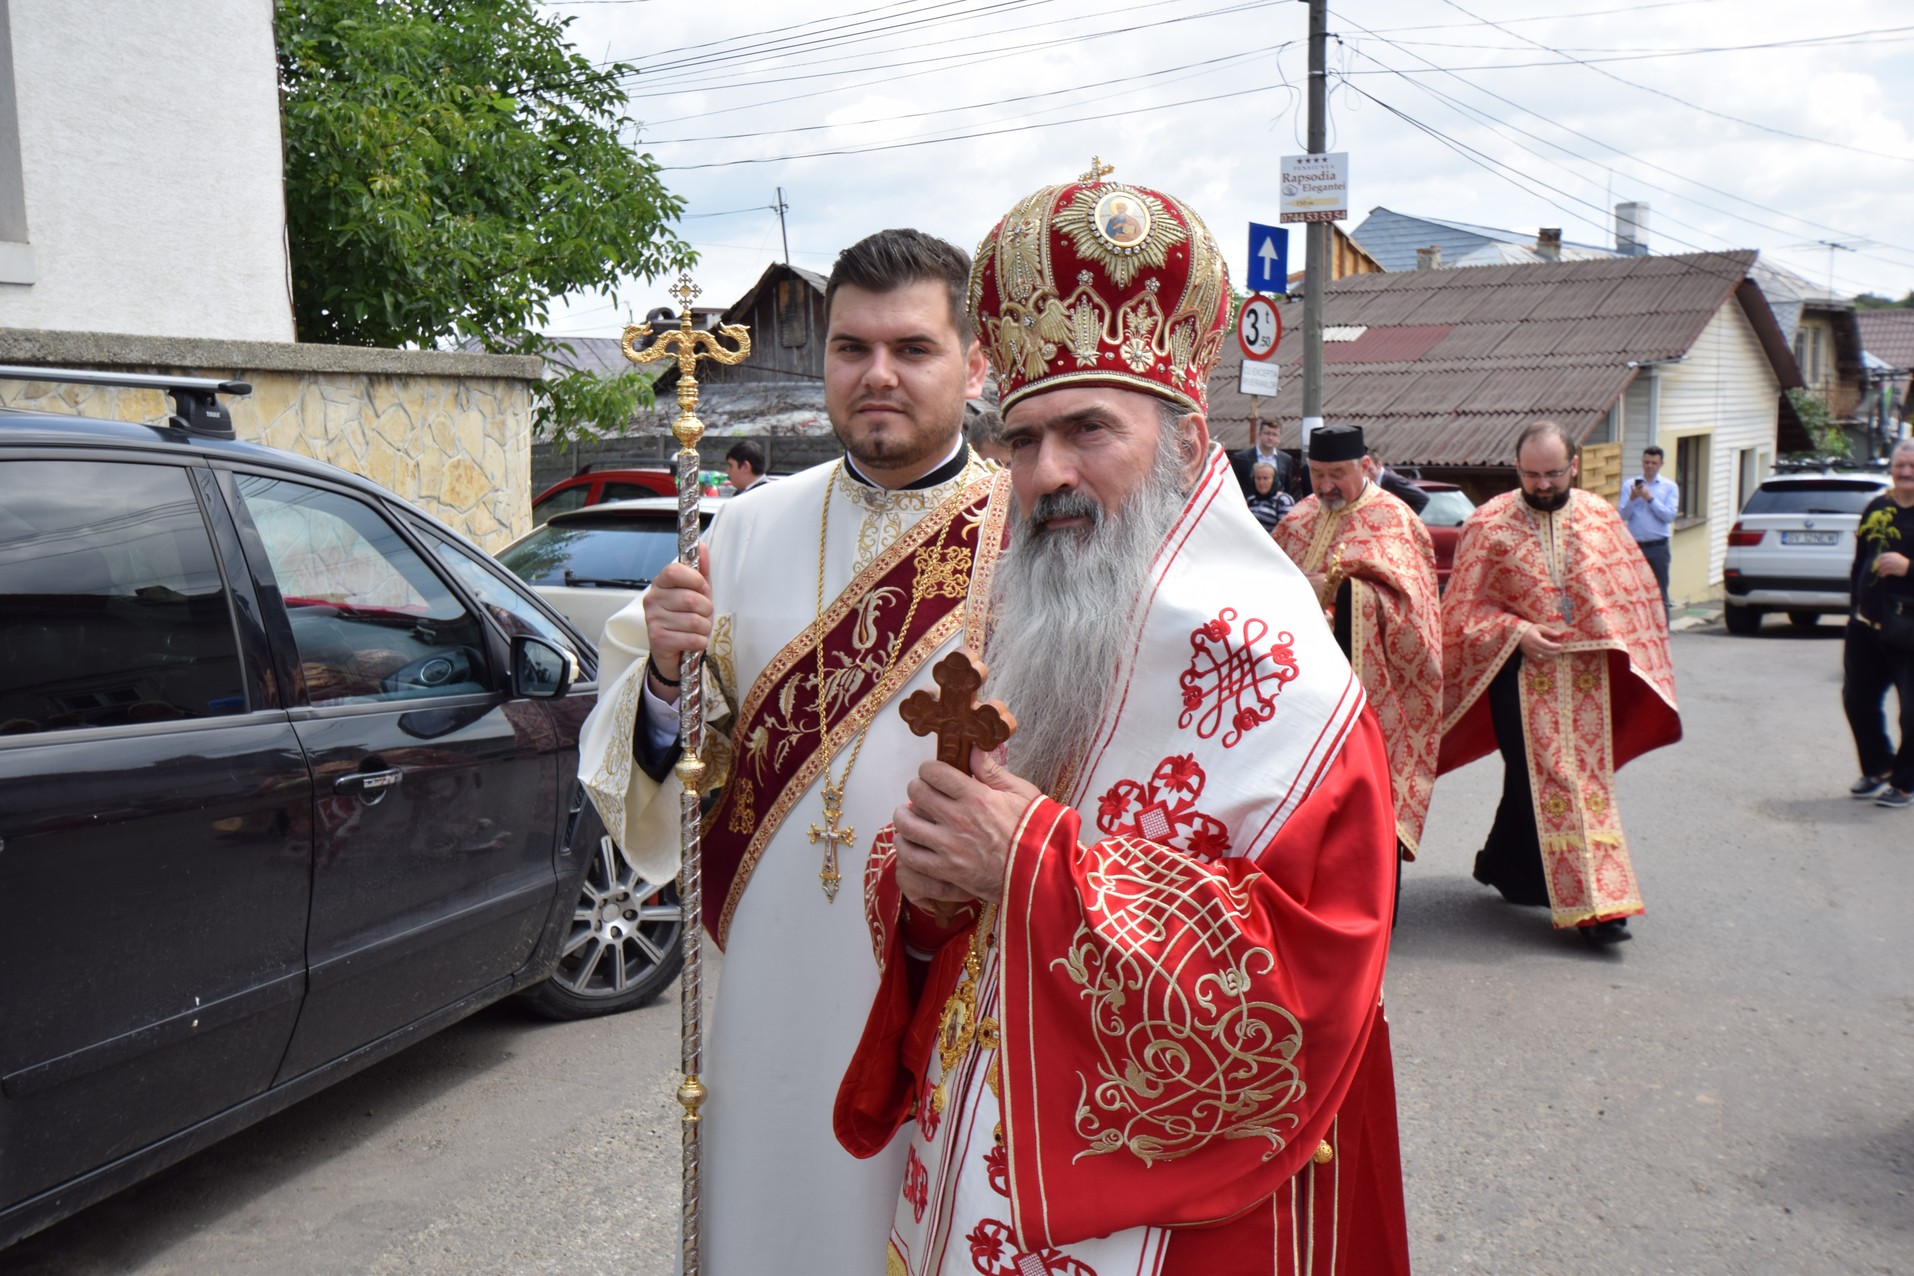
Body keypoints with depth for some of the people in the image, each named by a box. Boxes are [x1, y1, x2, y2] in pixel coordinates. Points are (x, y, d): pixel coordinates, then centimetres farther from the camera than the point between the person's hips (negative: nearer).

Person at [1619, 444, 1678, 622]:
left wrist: (1650, 498, -13)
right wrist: (1632, 499, -16)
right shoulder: (1630, 485, 7)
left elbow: (1670, 515, -6)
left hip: (1658, 547, -1)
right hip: (1635, 546, 1)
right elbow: (1623, 516, 0)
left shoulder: (1669, 487, 6)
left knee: (1660, 594, 2)